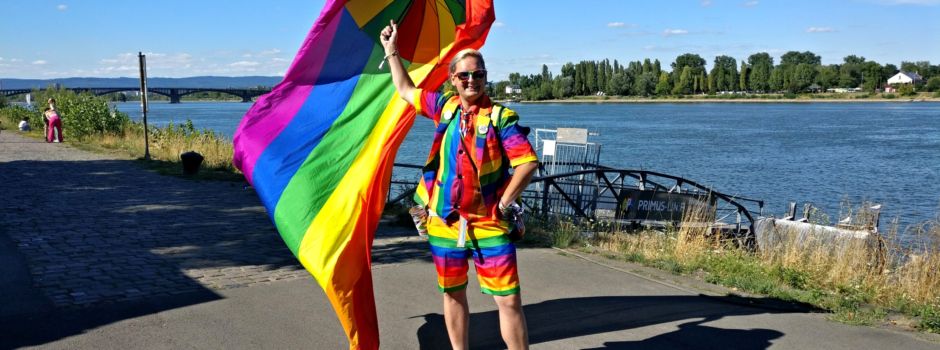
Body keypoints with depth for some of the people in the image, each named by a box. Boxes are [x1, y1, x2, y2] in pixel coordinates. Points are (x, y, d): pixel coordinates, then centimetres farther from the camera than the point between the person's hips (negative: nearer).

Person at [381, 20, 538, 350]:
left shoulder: (500, 116, -6)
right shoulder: (445, 106, 7)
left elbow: (528, 163, -10)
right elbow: (406, 90, 24)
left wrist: (504, 204, -10)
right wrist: (392, 52, 24)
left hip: (488, 225, -4)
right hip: (444, 223, 4)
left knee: (509, 300, -5)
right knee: (453, 295, 15)